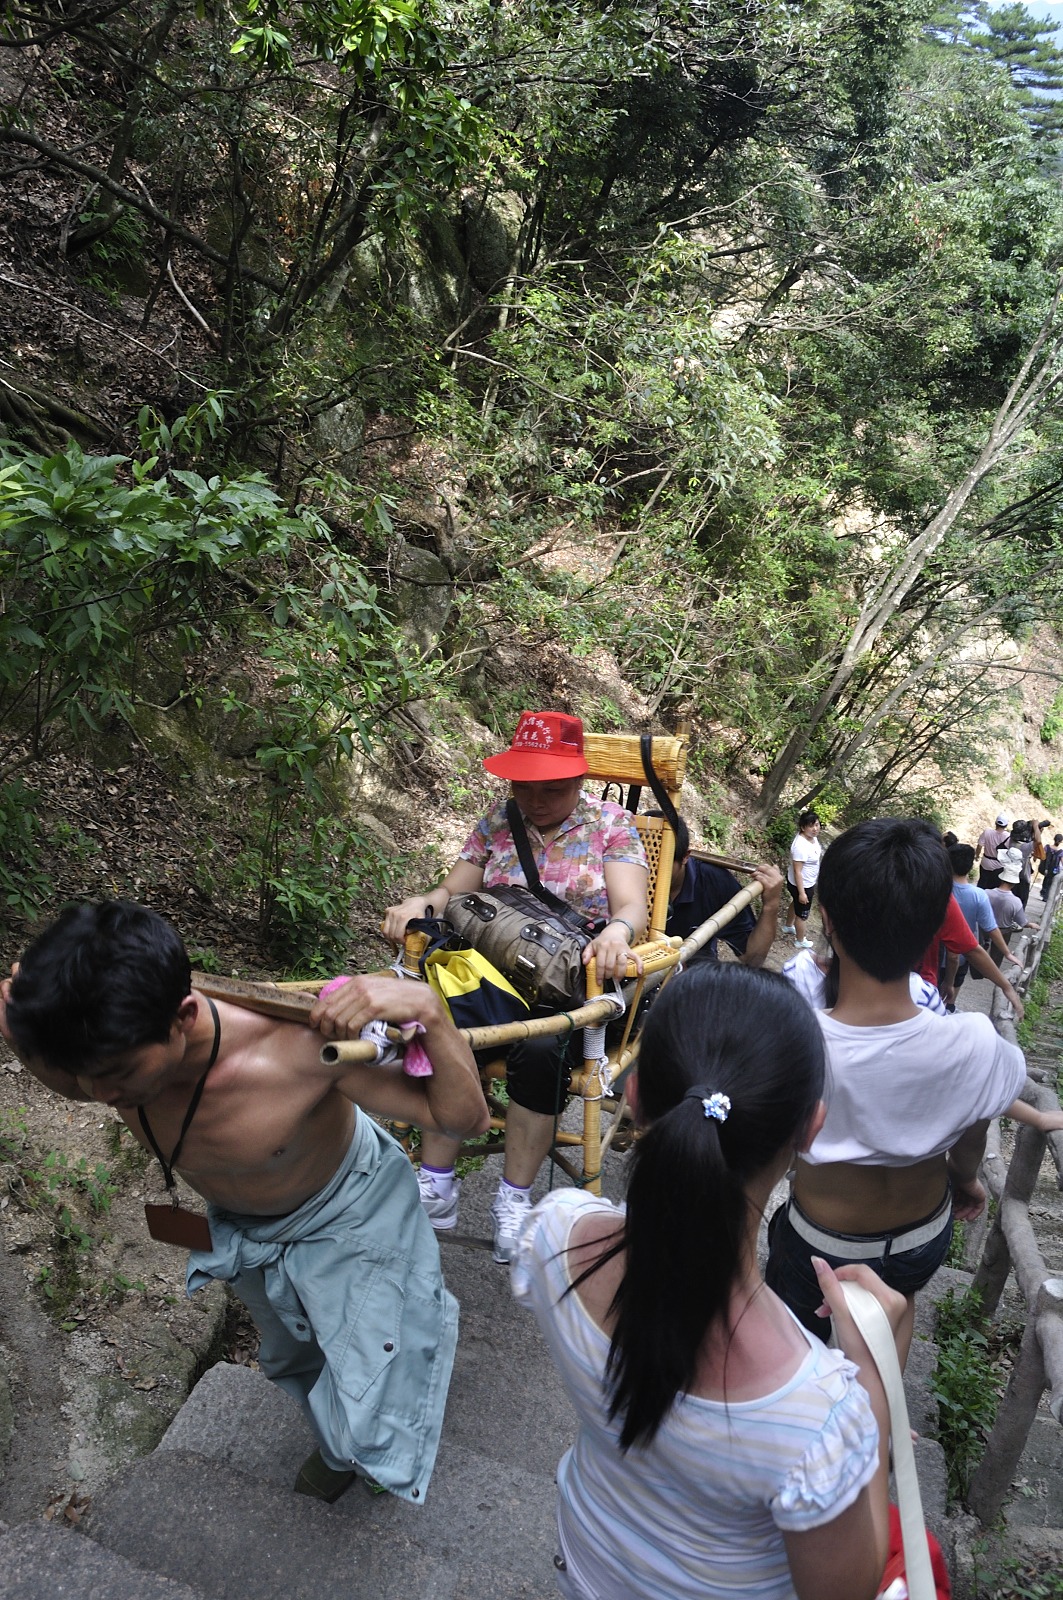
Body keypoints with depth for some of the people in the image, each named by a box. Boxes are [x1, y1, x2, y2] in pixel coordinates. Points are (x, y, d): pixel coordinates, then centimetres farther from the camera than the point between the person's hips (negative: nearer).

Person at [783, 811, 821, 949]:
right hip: (801, 884, -9)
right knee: (802, 913, 14)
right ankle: (800, 941, 37)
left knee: (797, 905, 33)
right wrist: (801, 892, -25)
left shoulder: (812, 837, -7)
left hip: (808, 882, 9)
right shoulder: (801, 846, -36)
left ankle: (789, 926, 58)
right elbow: (797, 871, -30)